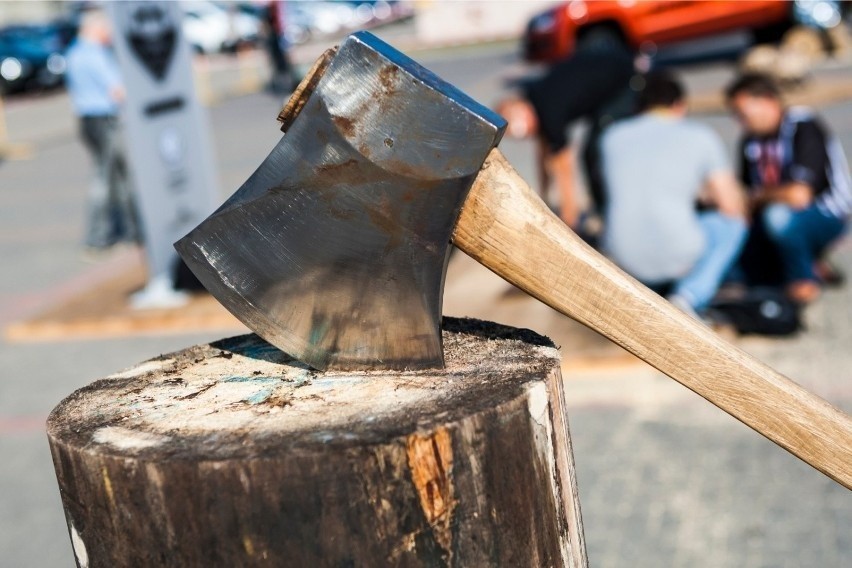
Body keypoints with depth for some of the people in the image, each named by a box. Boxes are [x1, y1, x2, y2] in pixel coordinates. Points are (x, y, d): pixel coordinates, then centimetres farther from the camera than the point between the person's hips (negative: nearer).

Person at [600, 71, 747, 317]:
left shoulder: (613, 136, 11)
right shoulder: (701, 137, 4)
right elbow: (731, 206, 4)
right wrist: (705, 195, 29)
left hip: (624, 259, 5)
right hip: (676, 257, -5)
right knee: (732, 223, 23)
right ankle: (689, 296, 1)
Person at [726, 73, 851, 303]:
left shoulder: (804, 128, -21)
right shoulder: (752, 137, 3)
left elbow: (798, 195, -31)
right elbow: (746, 190, 9)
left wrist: (760, 196, -15)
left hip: (827, 217, -8)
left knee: (778, 214, -40)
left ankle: (805, 277, -11)